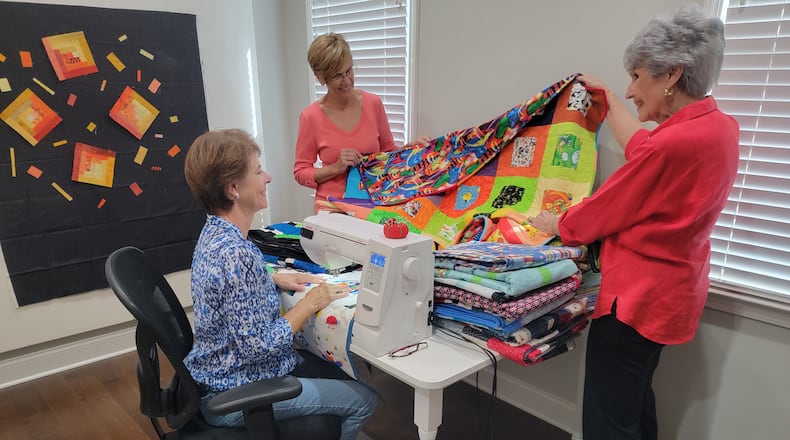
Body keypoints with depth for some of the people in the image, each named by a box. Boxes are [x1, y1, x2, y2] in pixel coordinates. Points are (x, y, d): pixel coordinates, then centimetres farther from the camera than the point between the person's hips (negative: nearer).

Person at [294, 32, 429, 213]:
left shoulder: (373, 103, 1)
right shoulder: (311, 117, -5)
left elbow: (388, 152, 13)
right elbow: (301, 173, 1)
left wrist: (408, 148, -6)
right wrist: (336, 167, -13)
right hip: (333, 208, -2)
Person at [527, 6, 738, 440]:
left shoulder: (669, 144, -28)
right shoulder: (721, 127, 2)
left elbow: (601, 212, -15)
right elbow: (640, 148, 19)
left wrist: (554, 224, 5)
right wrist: (606, 95, 31)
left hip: (637, 296, -10)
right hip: (670, 290, 10)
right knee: (636, 400, 27)